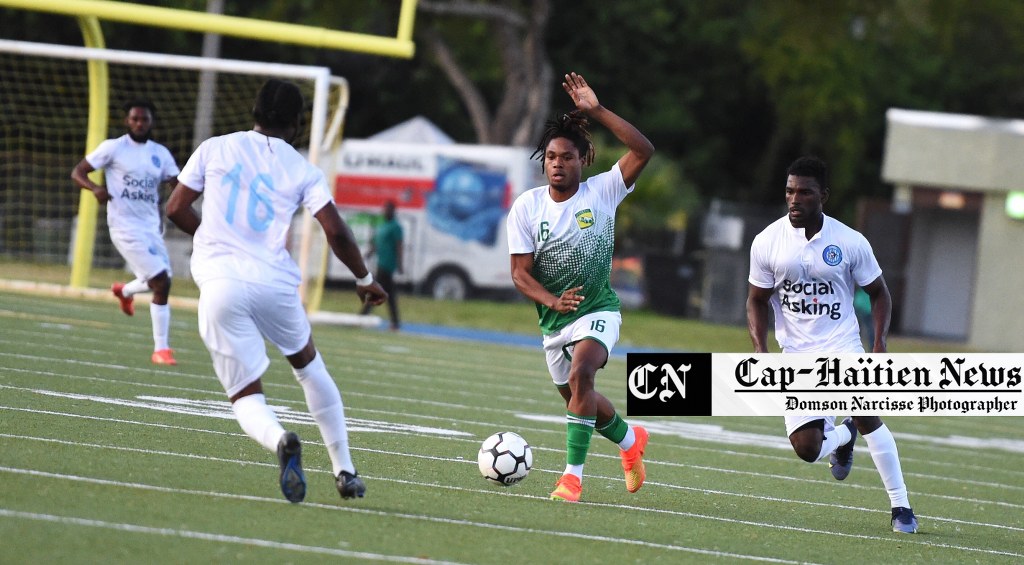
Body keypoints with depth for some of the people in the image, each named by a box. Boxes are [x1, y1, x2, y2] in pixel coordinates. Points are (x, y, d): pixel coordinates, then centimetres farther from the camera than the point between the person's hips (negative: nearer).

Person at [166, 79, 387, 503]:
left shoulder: (214, 149, 9)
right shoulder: (303, 170, 8)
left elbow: (175, 209, 9)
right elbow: (336, 232, 0)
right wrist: (364, 279, 16)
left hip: (219, 285, -1)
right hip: (275, 282, 1)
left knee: (246, 398, 4)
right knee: (309, 367, 27)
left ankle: (279, 440, -30)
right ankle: (344, 471, 26)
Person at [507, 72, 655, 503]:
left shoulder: (601, 192, -10)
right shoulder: (526, 207, -6)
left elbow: (643, 151, -24)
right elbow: (521, 273, -8)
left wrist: (597, 111, -29)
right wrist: (553, 302, -27)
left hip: (598, 310, -4)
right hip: (554, 319, 4)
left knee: (579, 377, -30)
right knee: (576, 397, 19)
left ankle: (572, 474, -30)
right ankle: (630, 439, 49)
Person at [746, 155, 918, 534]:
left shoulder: (850, 243, -6)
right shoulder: (767, 243, -4)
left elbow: (879, 293, 6)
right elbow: (757, 301, 7)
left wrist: (879, 345, -8)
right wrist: (760, 350, -8)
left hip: (843, 347, -1)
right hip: (797, 355, 1)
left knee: (866, 414, -25)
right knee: (807, 448, -11)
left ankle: (901, 506, -10)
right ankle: (843, 437, 28)